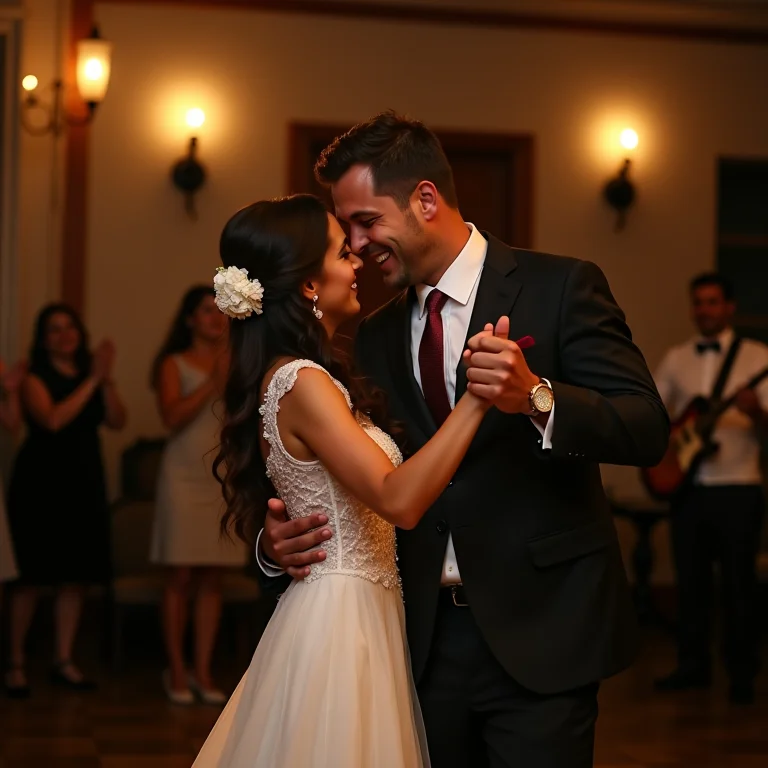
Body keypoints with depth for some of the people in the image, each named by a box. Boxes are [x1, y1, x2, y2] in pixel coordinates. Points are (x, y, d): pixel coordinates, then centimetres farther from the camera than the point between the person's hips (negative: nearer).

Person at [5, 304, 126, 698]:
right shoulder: (35, 379, -3)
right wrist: (91, 381, -16)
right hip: (40, 484, -5)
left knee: (75, 576, 4)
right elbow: (52, 420, -19)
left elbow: (116, 421, -1)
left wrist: (106, 379, -12)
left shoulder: (91, 376, 11)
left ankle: (64, 661, 12)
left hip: (83, 484, 5)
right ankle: (16, 663, 3)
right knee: (32, 576, -4)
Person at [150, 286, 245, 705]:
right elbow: (172, 417, -12)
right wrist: (213, 383, -15)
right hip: (184, 476, -3)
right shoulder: (174, 364, 3)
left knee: (213, 577, 3)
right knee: (181, 576, -3)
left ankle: (202, 670, 8)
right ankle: (175, 671, 5)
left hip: (225, 476, 3)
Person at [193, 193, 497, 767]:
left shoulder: (290, 375, 12)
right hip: (342, 616, -10)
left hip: (351, 613, 10)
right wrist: (476, 398, -31)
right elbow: (399, 499, -29)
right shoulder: (302, 383, -18)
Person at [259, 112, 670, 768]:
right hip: (429, 636, 5)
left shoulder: (561, 288, -4)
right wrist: (281, 544, -4)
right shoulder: (376, 338, 13)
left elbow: (647, 430, -13)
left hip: (539, 632, -5)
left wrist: (537, 397, -30)